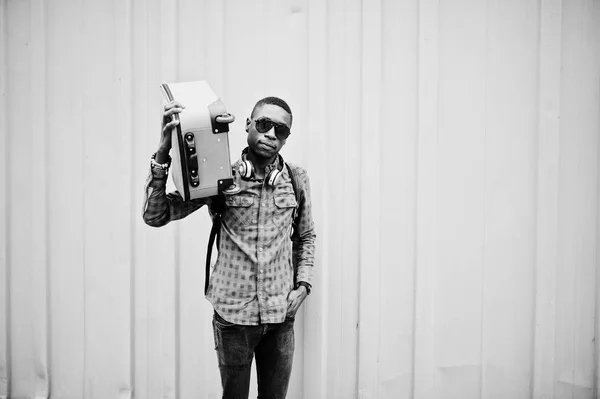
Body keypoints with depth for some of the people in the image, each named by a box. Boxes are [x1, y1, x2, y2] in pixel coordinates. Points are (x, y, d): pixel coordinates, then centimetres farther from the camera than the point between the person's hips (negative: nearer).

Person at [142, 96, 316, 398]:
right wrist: (163, 154, -20)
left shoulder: (296, 179, 0)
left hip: (281, 316, 2)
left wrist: (303, 285, 2)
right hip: (232, 316, -2)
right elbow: (155, 216, -11)